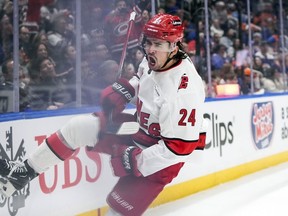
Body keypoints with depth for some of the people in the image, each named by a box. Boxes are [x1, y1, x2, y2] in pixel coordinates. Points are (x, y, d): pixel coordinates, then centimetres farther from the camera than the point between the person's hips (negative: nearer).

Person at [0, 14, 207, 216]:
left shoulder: (184, 89, -30)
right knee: (80, 126, -4)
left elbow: (181, 147, -28)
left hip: (164, 153, -7)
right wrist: (121, 90, -1)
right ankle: (25, 172, 8)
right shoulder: (152, 61, -7)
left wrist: (135, 159, -27)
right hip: (142, 133, 7)